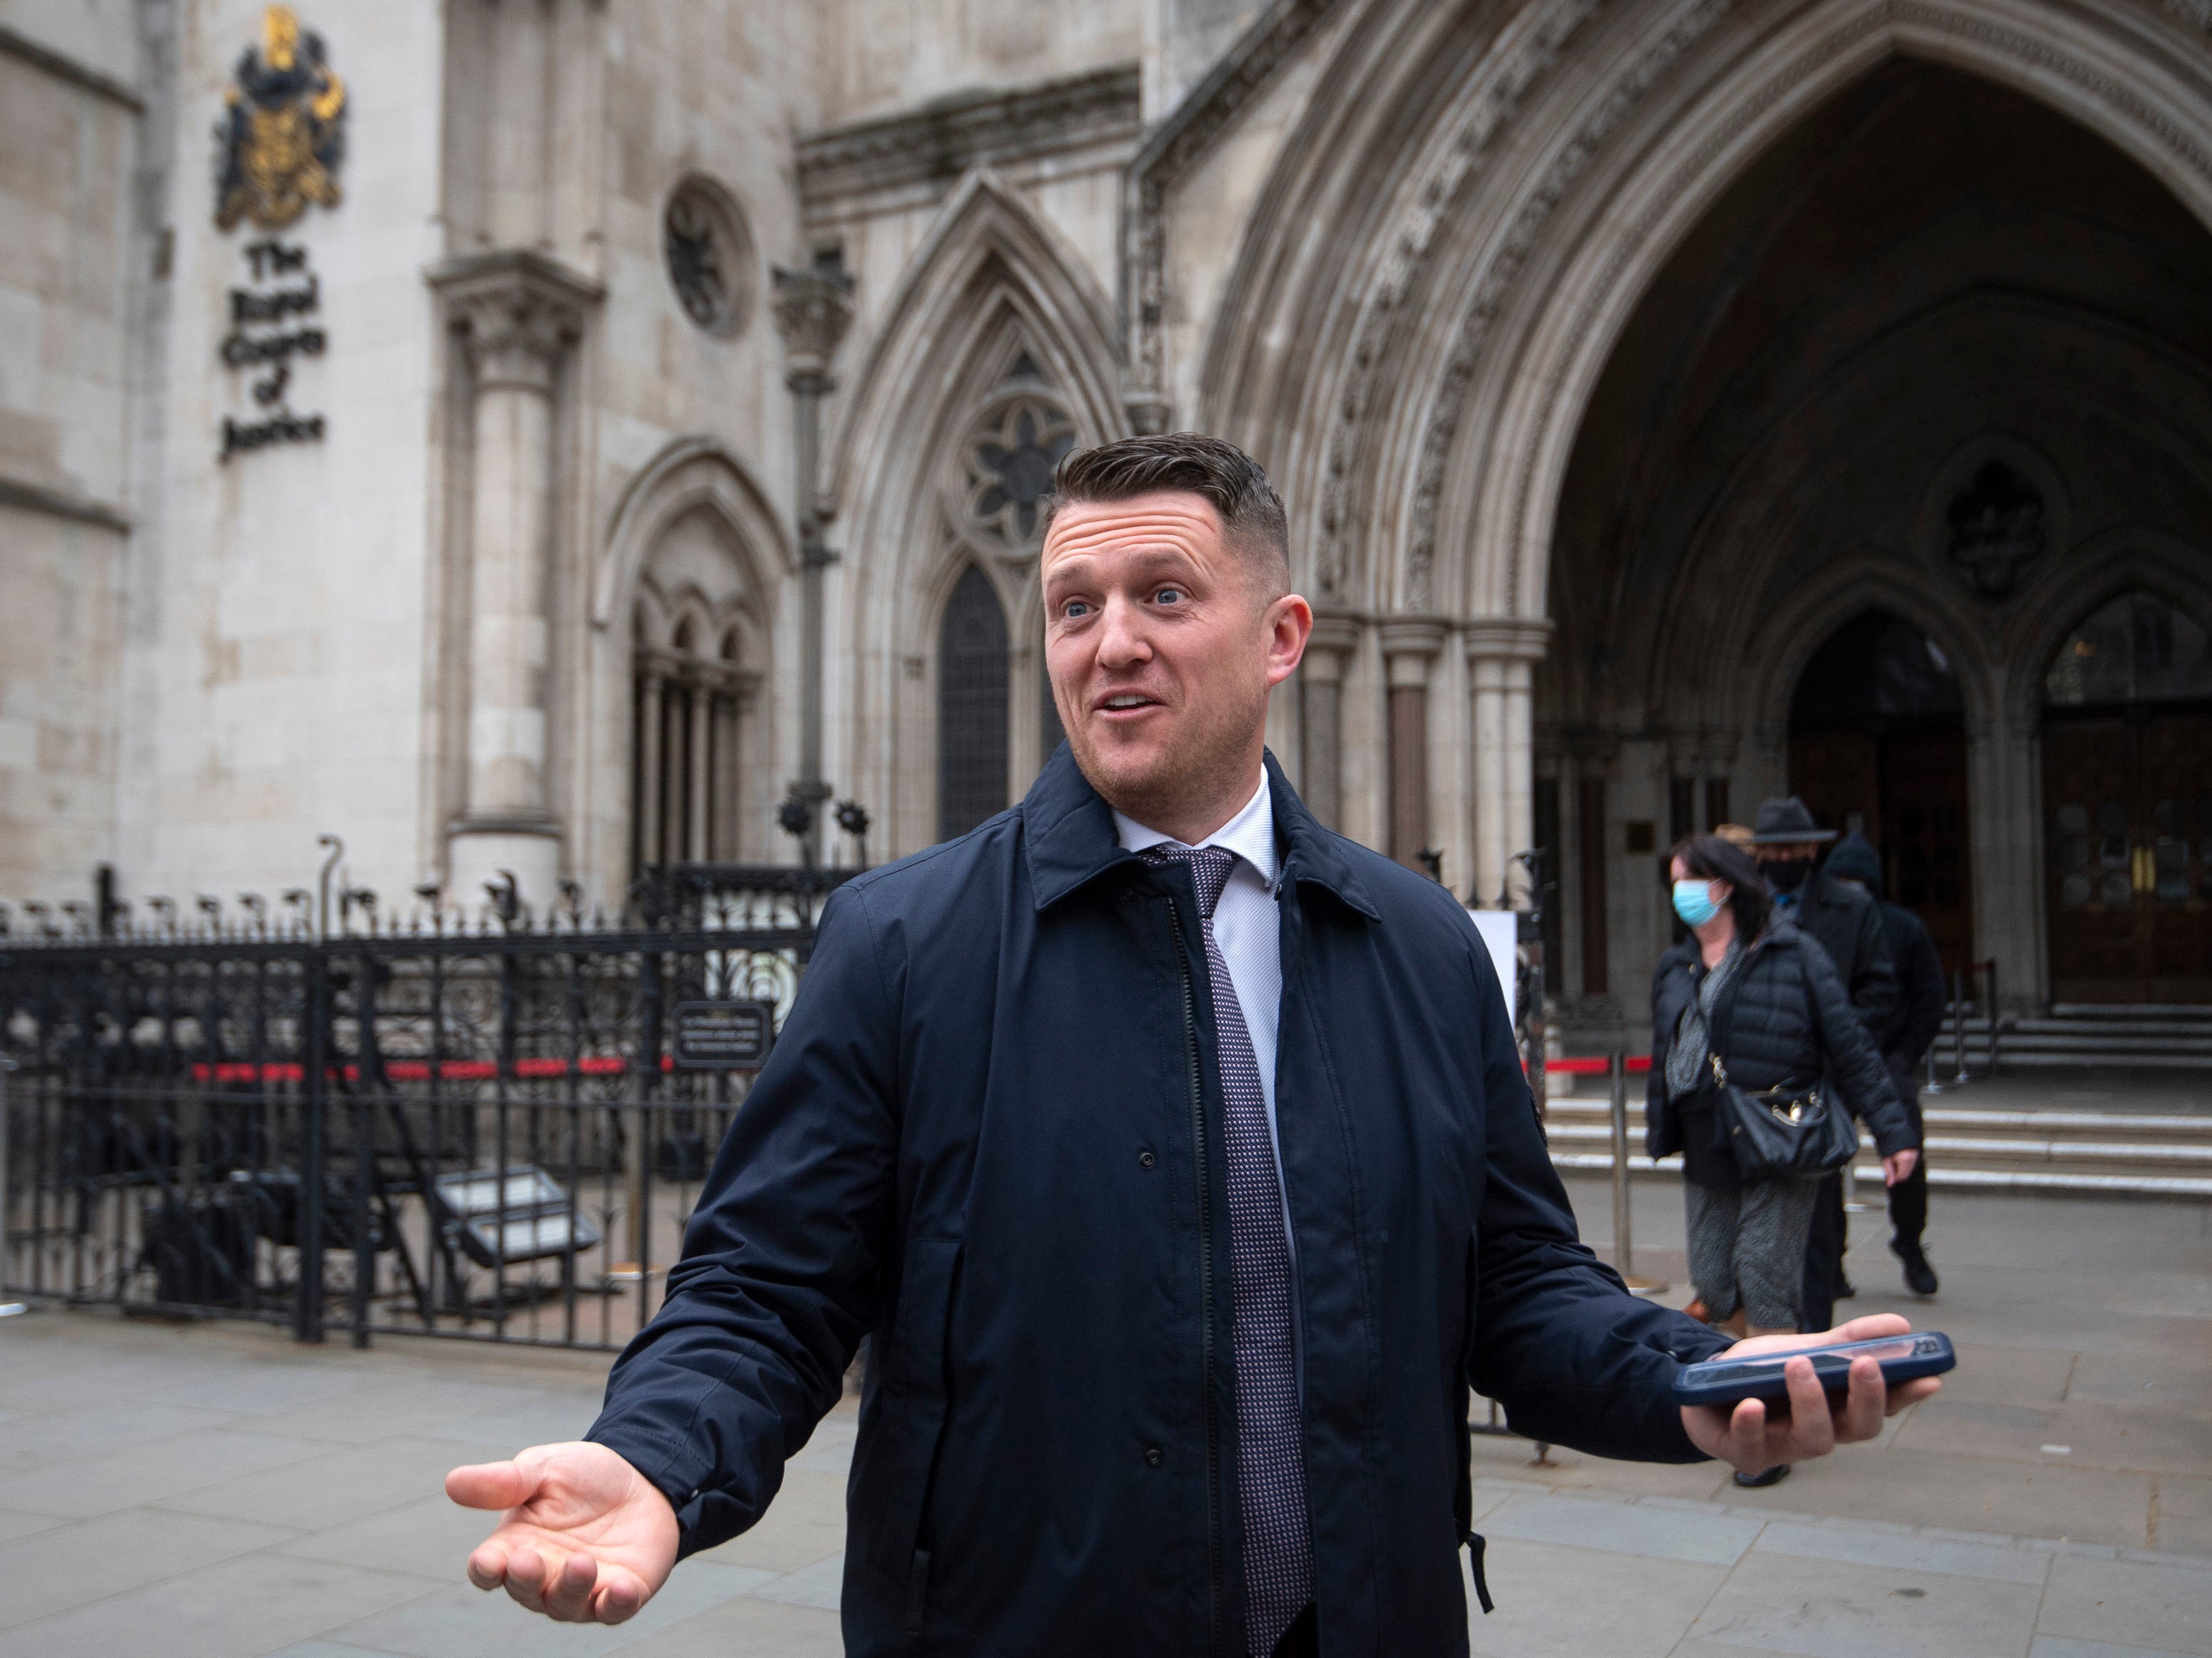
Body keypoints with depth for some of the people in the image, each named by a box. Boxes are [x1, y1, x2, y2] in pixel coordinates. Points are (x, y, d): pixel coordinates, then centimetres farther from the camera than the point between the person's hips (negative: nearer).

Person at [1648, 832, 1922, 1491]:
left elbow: (1850, 1047, -4)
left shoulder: (1794, 956, -6)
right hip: (1707, 1153, 6)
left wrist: (1892, 1132, -5)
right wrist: (1661, 1134, 20)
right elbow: (1664, 1060, 19)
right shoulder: (1675, 968, 10)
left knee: (1766, 1282, -4)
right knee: (1712, 1283, 5)